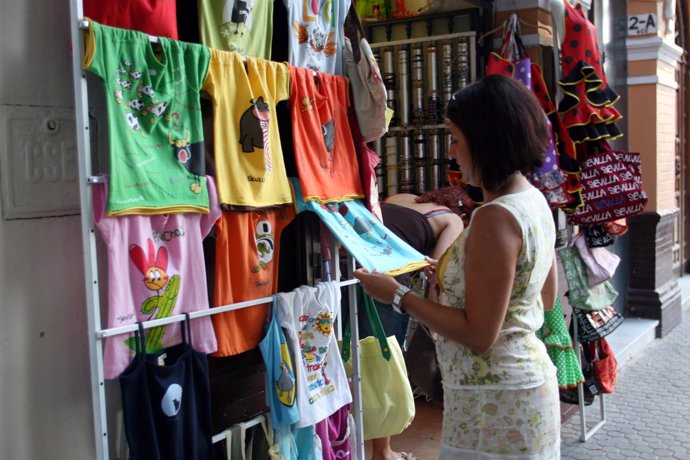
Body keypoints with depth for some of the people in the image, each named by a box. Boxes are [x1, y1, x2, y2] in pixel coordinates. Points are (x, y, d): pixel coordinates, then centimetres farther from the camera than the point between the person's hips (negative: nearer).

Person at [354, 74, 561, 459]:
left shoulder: (495, 218, -24)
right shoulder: (535, 199, 4)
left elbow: (479, 335, -22)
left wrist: (398, 296, -16)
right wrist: (452, 274, 14)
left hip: (495, 404, -9)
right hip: (528, 378, 9)